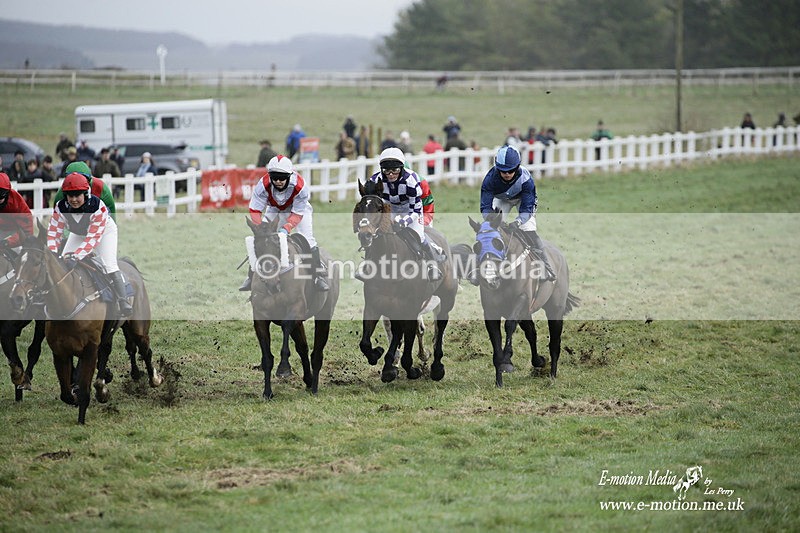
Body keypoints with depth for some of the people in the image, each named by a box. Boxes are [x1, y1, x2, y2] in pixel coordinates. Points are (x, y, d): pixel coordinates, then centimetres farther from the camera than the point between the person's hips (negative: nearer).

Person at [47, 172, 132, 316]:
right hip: (78, 234, 4)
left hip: (104, 230, -4)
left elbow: (93, 237, -42)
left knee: (109, 264, -22)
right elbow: (54, 232, -27)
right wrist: (52, 254, -45)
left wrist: (77, 255, -53)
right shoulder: (61, 207, -28)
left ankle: (123, 301, -17)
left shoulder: (97, 207, -39)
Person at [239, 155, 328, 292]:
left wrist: (286, 229, -42)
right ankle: (252, 276, 6)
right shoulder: (263, 185, -34)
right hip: (274, 209, 2)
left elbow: (297, 214, -28)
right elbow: (255, 209, -26)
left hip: (297, 209, -2)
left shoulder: (300, 186, -37)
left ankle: (319, 275, -7)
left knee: (307, 238, -18)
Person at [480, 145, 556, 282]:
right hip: (501, 198, 2)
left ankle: (545, 269, -8)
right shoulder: (490, 178, -36)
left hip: (524, 198, -2)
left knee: (529, 231, -17)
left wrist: (517, 222, -55)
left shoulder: (525, 178, -38)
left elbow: (527, 209, -36)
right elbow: (485, 206, -35)